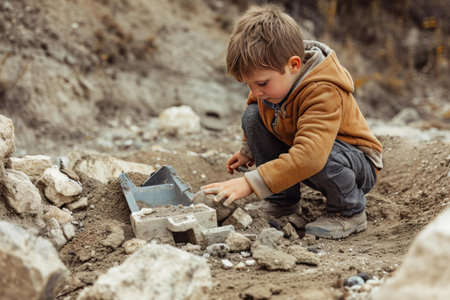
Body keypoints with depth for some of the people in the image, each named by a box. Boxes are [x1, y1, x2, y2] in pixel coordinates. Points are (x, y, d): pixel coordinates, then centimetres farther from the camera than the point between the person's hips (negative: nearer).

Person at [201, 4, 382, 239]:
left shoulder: (324, 94, -37)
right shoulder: (273, 80, -12)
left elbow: (308, 157, -50)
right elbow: (259, 102, 16)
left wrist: (250, 183, -51)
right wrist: (248, 151, 17)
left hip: (360, 165, -7)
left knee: (319, 153, -41)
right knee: (252, 114, -8)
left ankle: (350, 212, -10)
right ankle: (283, 202, 2)